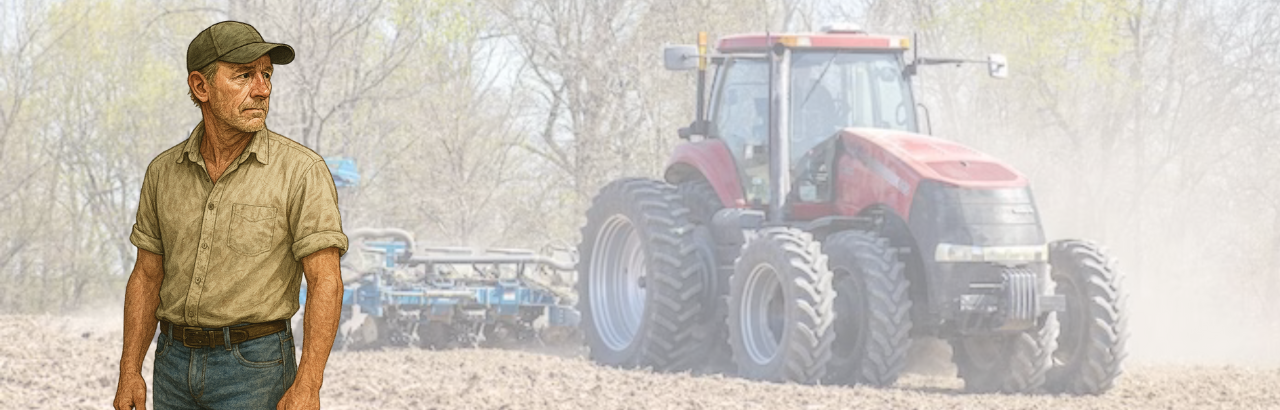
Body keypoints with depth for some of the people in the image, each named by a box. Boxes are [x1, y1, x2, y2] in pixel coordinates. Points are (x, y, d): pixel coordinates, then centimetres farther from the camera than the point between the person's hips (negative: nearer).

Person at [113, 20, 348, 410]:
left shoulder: (301, 170, -11)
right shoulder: (164, 172, 4)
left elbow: (325, 282, -14)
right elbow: (147, 276, 11)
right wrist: (129, 373, 4)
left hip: (255, 367, -5)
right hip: (177, 363, 5)